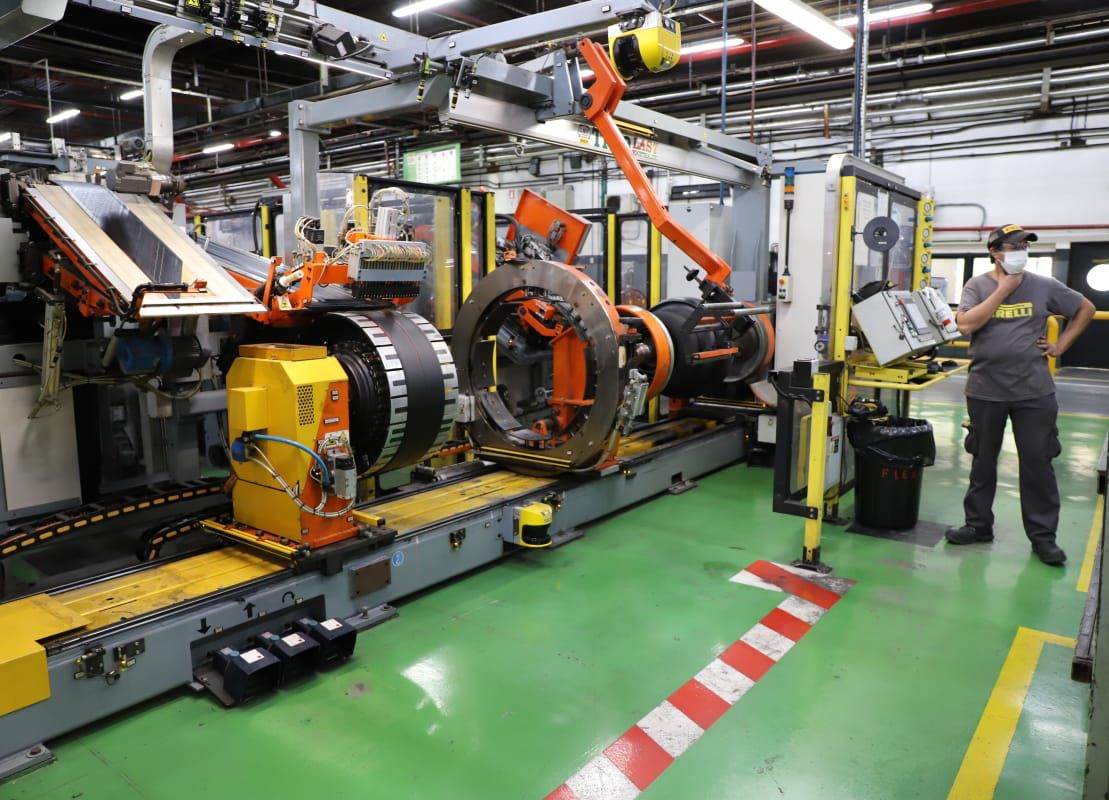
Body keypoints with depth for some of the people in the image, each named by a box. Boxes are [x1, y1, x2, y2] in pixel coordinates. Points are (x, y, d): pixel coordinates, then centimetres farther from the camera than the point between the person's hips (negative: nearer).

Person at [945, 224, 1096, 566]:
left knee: (1037, 463, 4)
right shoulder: (977, 285, 0)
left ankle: (1043, 535, 16)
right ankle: (978, 524, 24)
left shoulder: (1044, 286, 3)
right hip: (985, 390, 0)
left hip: (1034, 392, 0)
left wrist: (1061, 345, 7)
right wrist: (1003, 290, -13)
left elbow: (1086, 308, 17)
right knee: (983, 461, 11)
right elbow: (965, 324, -17)